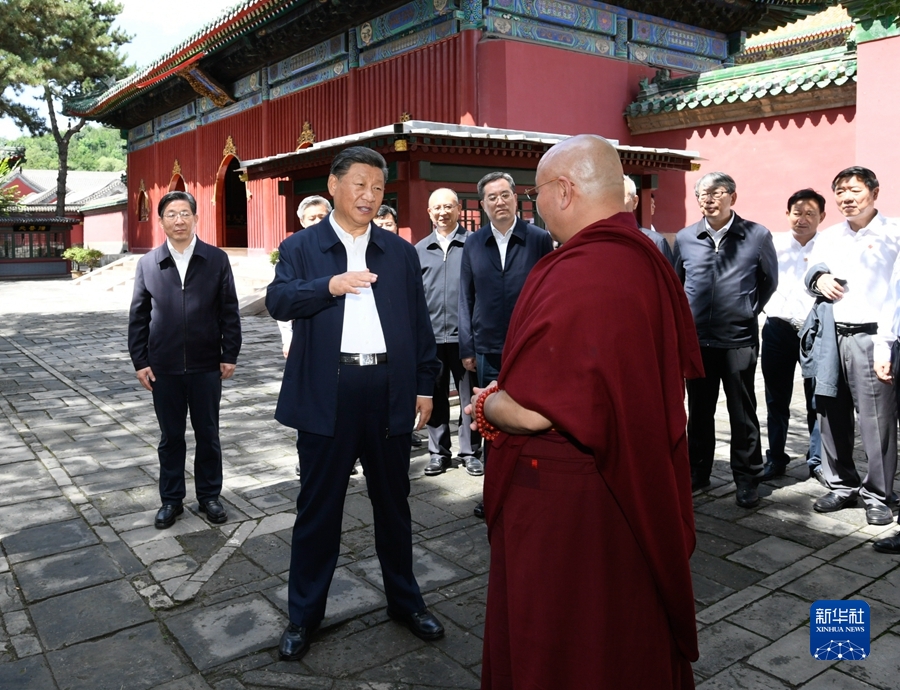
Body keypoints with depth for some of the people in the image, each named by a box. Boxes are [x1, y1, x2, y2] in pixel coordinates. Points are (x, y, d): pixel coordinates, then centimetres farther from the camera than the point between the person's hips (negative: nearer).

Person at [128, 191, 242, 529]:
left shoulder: (217, 259, 0)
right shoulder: (148, 263, 3)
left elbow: (229, 311, 0)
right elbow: (138, 316, 5)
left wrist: (229, 355, -3)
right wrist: (140, 361, 0)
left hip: (206, 365, -1)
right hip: (164, 368, 1)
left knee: (208, 435, 10)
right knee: (170, 437, 11)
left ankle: (209, 495, 25)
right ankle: (171, 499, 25)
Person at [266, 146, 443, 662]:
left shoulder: (401, 252, 10)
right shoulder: (300, 247, 5)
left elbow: (419, 323, 9)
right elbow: (278, 300, -11)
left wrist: (425, 386, 6)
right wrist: (330, 285, -25)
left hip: (390, 390, 2)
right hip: (327, 393, -2)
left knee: (393, 502, 15)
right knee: (318, 507, 9)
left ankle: (405, 600, 33)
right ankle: (304, 614, 25)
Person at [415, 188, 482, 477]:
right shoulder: (419, 250, 10)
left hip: (465, 334, -2)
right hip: (430, 335, 3)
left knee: (470, 396, 4)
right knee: (436, 396, 10)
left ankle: (470, 451, 17)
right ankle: (438, 452, 21)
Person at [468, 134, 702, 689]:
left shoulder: (572, 277, -26)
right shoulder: (653, 263, 1)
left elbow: (529, 412, -27)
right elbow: (676, 372, 13)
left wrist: (487, 405, -5)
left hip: (564, 498, -8)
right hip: (643, 492, 9)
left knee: (555, 641, 13)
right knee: (631, 629, 26)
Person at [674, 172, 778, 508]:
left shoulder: (757, 236, -2)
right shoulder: (685, 238, 4)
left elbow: (769, 280, 11)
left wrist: (750, 309, 6)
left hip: (739, 339, -2)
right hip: (696, 339, 3)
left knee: (743, 413, 5)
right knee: (699, 411, 13)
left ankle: (747, 479, 18)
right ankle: (697, 472, 26)